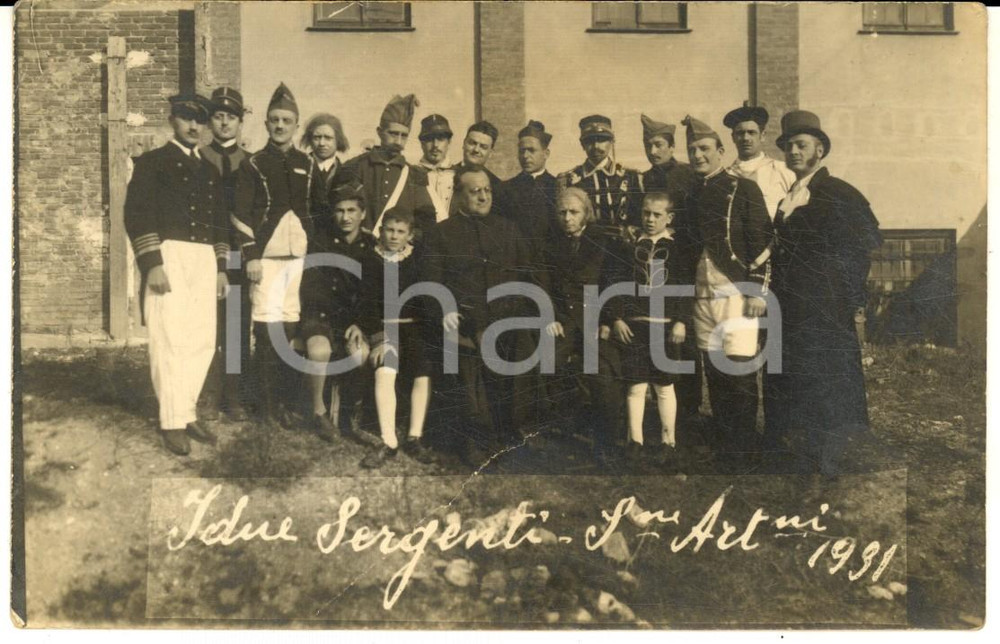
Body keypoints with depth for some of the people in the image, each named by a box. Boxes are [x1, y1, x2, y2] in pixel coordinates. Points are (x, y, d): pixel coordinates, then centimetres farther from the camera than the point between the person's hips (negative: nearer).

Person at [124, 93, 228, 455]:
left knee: (202, 341, 4)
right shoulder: (152, 162, 3)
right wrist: (152, 263, -16)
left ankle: (187, 413, 15)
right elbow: (137, 214, -7)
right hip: (169, 257, -6)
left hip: (205, 261, 6)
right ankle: (172, 422, -2)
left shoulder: (210, 171, 21)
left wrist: (221, 267, 14)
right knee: (171, 341, -8)